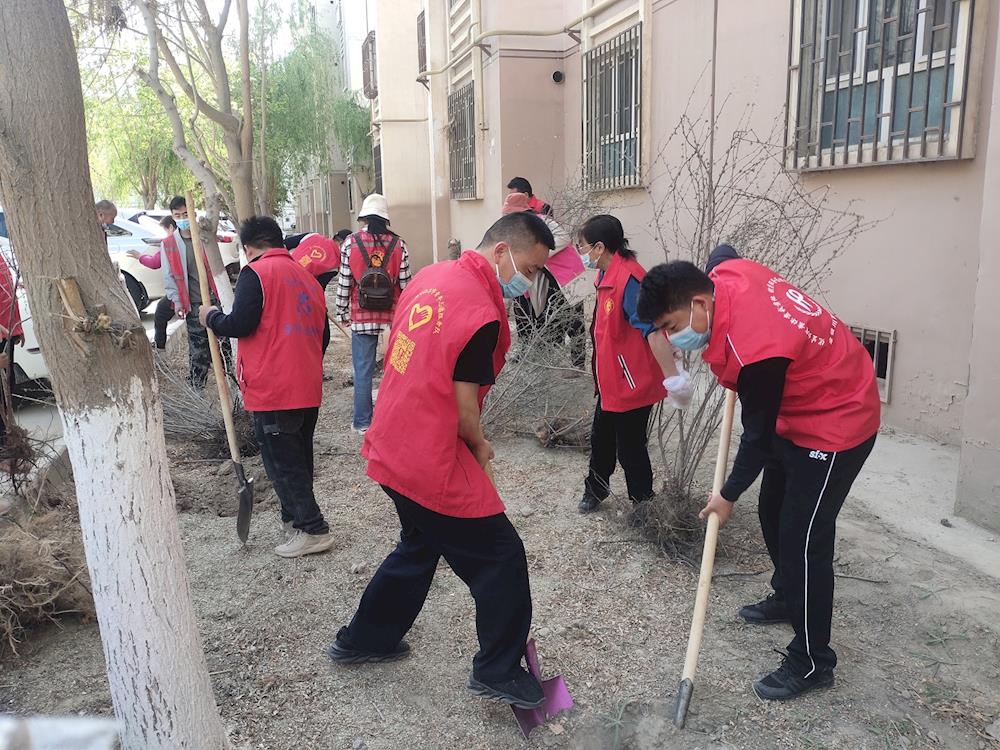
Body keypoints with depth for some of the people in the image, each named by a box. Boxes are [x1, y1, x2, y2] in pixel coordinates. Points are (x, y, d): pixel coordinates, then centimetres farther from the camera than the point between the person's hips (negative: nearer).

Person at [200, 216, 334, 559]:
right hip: (308, 388, 8)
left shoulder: (255, 273, -8)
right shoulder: (306, 276, 14)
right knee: (298, 459, 18)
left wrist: (212, 317, 3)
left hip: (273, 390, -8)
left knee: (281, 462, 1)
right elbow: (323, 333, 17)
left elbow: (240, 324, -17)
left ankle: (312, 530, 2)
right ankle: (294, 518, 30)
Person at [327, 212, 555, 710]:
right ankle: (498, 672, 20)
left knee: (420, 546, 28)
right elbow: (464, 408, -17)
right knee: (501, 556, 7)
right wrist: (480, 447, 4)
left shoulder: (431, 276, 4)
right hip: (435, 461, -9)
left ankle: (363, 639, 42)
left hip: (393, 448, 9)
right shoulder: (482, 313, -23)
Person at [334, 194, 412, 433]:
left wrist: (341, 311, 9)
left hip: (361, 317, -1)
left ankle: (363, 421, 13)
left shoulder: (351, 243, -3)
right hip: (393, 314, 1)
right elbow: (405, 283, 1)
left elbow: (344, 282, -2)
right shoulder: (398, 244, -1)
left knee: (363, 369, 6)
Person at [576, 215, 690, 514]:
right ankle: (595, 489, 45)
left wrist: (672, 377, -37)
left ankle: (644, 505, 24)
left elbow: (652, 329, -33)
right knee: (601, 438, 24)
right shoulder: (608, 275, 7)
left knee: (630, 448, 5)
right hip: (612, 381, 10)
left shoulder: (627, 279, -25)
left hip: (632, 385, -10)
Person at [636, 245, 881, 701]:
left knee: (802, 538, -6)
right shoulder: (723, 273, -14)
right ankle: (787, 598, 42)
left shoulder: (755, 353, -37)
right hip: (799, 410, 10)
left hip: (836, 425, -10)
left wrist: (728, 496, -8)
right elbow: (723, 250, 13)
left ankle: (812, 662, 8)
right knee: (773, 511, 20)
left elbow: (758, 436, -24)